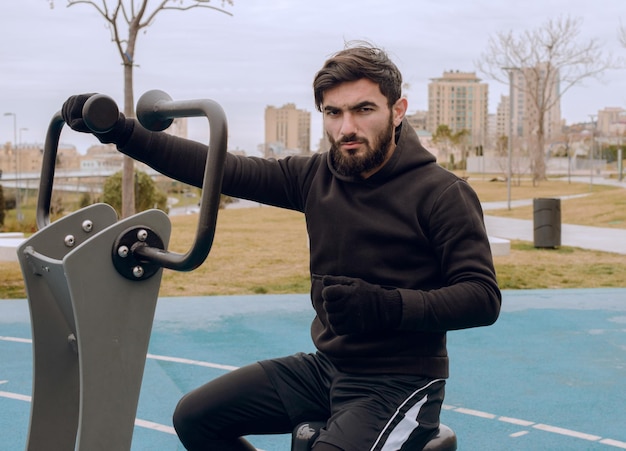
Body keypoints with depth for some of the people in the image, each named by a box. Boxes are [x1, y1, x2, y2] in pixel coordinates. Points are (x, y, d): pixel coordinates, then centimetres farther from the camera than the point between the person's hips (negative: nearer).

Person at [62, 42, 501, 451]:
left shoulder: (442, 194, -14)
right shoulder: (316, 176, 2)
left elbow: (484, 297, -17)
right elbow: (220, 168, -2)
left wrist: (386, 307, -30)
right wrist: (119, 130, -9)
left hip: (400, 382, -6)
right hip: (325, 365, 6)